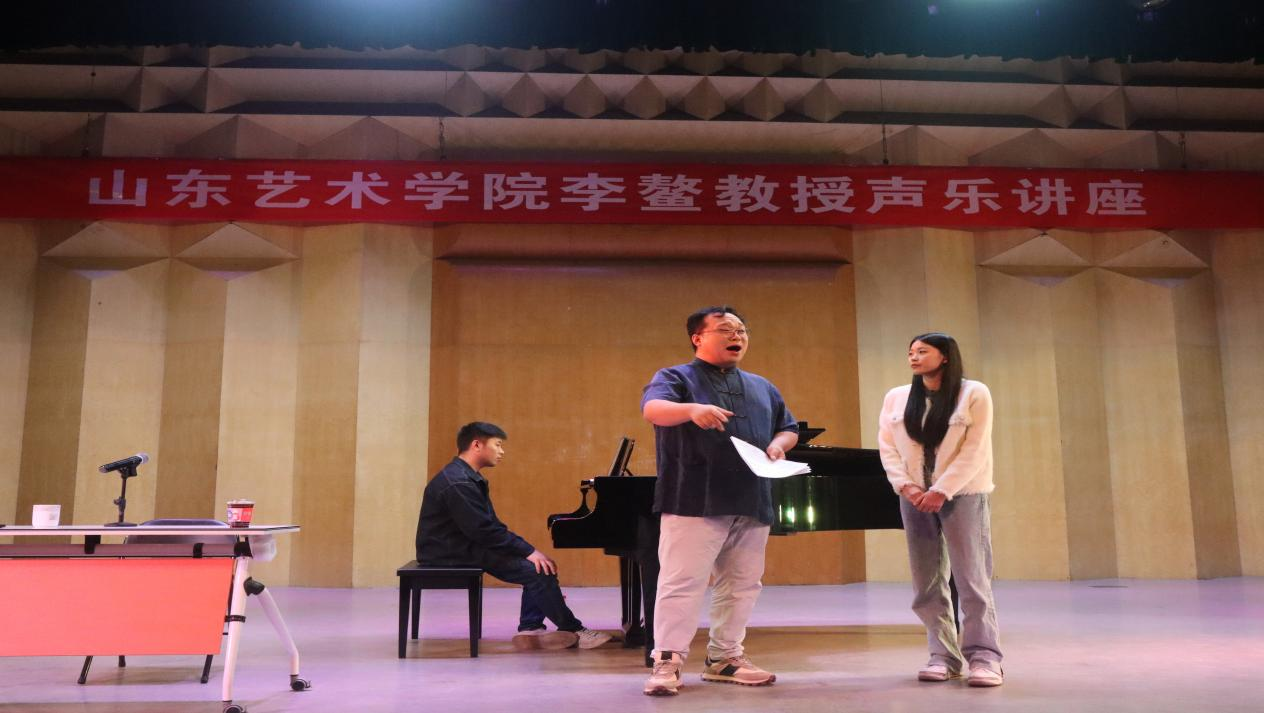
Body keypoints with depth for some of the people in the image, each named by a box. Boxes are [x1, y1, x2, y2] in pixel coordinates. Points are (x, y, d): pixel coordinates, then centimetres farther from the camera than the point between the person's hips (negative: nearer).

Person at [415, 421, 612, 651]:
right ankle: (573, 631, -5)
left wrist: (527, 549, 0)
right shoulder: (457, 482, -20)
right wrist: (528, 551, -20)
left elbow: (491, 526, 12)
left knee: (538, 563, 3)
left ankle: (530, 629, -1)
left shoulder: (468, 477, 14)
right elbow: (484, 530, -25)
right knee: (536, 569, -18)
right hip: (452, 555, -11)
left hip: (467, 546, 11)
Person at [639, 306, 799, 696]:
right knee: (681, 583, -7)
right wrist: (692, 409, -40)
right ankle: (667, 661, 1)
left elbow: (789, 429, 26)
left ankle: (725, 657, 24)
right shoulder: (676, 377, 1)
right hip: (695, 502, -6)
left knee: (742, 585, 12)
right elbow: (653, 408, -19)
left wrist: (777, 446, 1)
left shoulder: (762, 387, 20)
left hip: (752, 503, 6)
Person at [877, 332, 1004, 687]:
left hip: (962, 495, -4)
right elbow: (887, 447, 4)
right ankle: (944, 655, 10)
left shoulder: (974, 394, -3)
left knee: (972, 577, -7)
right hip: (915, 496, 4)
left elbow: (974, 451, -10)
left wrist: (942, 491, -17)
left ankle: (984, 657, -2)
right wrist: (906, 486, -11)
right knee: (927, 581, 3)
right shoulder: (896, 398, 8)